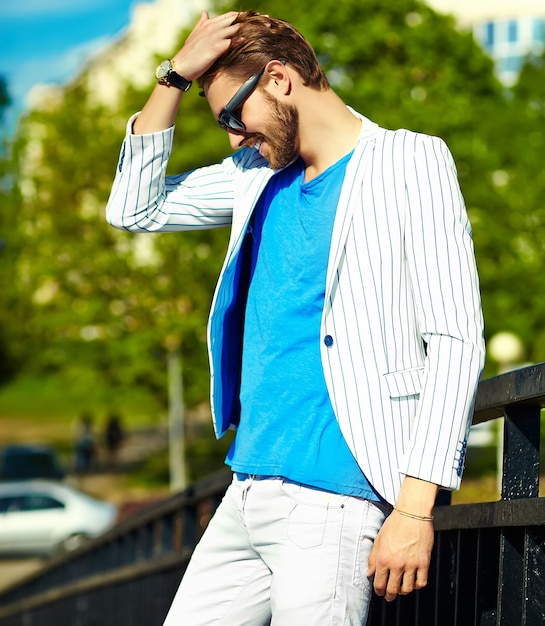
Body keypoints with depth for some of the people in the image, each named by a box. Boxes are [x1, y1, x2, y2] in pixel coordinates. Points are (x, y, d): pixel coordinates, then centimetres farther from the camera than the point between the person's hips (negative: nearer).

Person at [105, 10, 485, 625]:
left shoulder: (407, 164, -4)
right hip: (246, 494, 7)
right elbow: (134, 207, 21)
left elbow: (454, 341, -11)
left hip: (331, 500, -7)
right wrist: (176, 73, 10)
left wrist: (415, 508, -18)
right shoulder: (260, 178, 16)